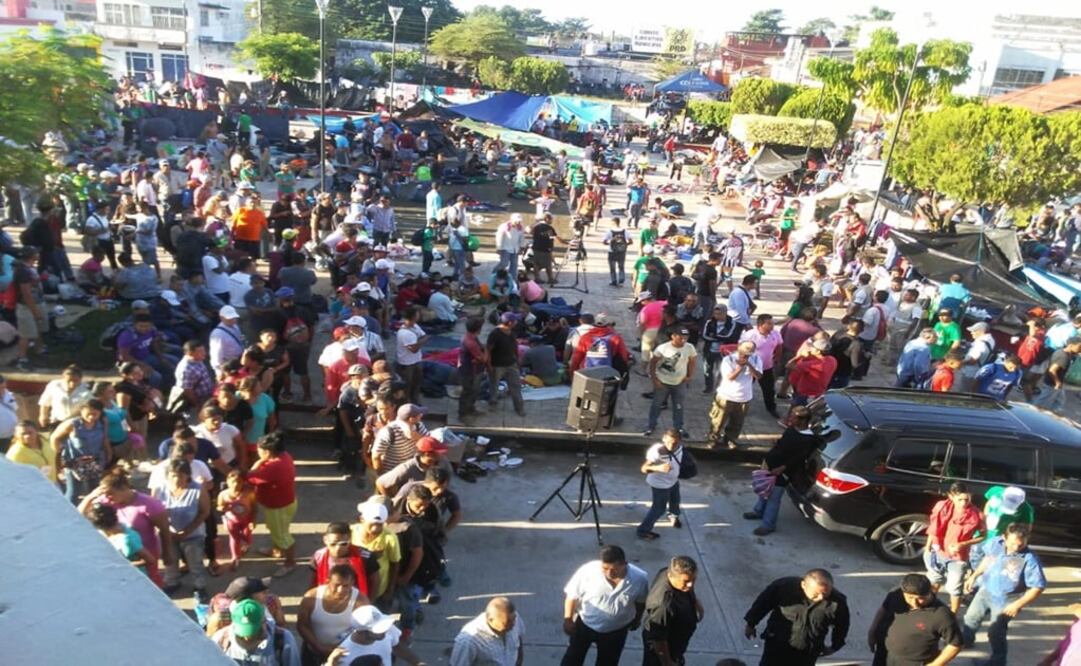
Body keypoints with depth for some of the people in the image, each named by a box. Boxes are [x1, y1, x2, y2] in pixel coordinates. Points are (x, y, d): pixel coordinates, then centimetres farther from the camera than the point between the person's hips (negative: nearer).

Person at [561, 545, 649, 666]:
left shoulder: (640, 578, -27)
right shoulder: (589, 570, -33)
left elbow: (641, 602, -4)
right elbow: (572, 595, -15)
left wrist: (637, 619, 11)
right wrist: (568, 619, -8)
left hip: (616, 630, 1)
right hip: (585, 623, -1)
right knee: (574, 655, 22)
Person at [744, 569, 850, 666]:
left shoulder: (838, 602, -24)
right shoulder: (784, 586, -27)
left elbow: (841, 625, -2)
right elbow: (763, 602, -10)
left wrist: (835, 646, 11)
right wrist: (751, 624, 0)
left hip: (808, 651, 1)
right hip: (777, 643, -1)